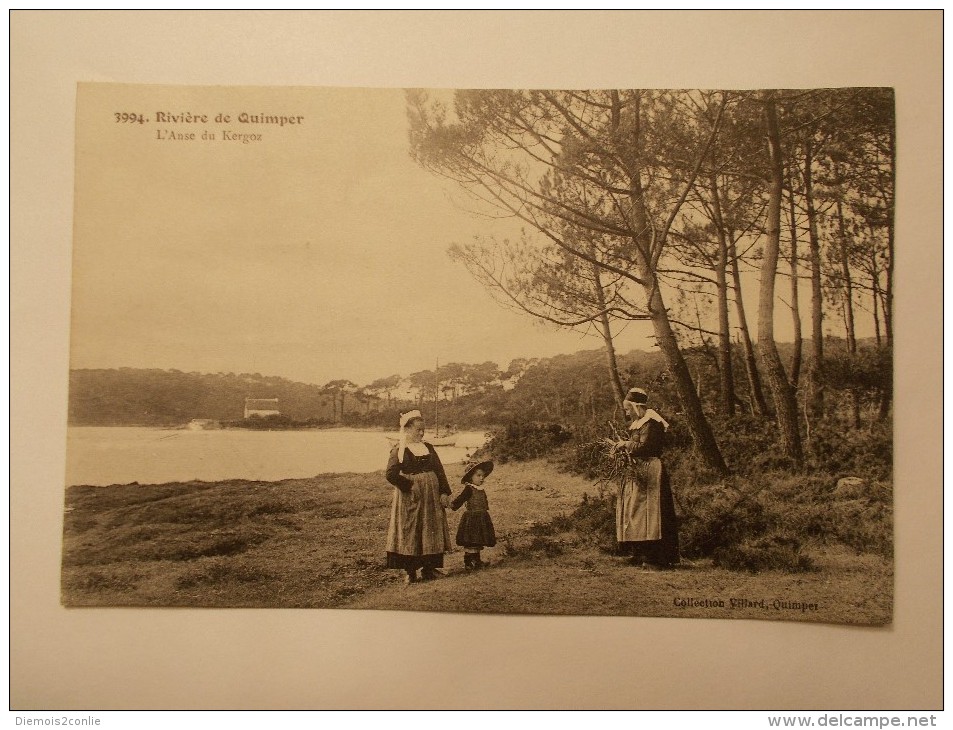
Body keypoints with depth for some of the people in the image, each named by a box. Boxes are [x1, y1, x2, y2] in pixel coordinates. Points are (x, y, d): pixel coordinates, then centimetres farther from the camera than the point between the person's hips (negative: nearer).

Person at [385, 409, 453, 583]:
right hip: (409, 498, -5)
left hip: (431, 497, 5)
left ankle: (428, 569, 20)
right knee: (409, 533, 0)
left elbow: (439, 471, 8)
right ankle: (410, 572, 10)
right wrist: (410, 486, -16)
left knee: (431, 532, 8)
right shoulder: (399, 450, -8)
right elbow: (391, 474, -18)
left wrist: (444, 492, -1)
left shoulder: (428, 448, 9)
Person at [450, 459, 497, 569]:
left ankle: (477, 560, 26)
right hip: (471, 518, -8)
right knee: (470, 541, -8)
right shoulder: (469, 489, -12)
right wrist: (453, 505, -38)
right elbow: (460, 499, -23)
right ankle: (468, 562, -2)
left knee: (479, 541, 15)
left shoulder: (481, 490, 12)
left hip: (482, 519, 8)